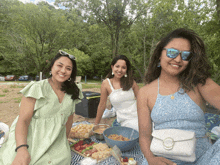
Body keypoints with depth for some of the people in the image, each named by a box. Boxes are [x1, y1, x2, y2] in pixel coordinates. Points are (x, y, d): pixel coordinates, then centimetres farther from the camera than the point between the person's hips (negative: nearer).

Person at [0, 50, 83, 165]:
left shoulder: (72, 93, 4)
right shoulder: (37, 89, -9)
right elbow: (23, 121, -14)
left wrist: (65, 140, 14)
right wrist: (22, 149, -28)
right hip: (28, 142, -3)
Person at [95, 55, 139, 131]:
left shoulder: (131, 82, 4)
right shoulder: (106, 83, -3)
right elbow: (102, 105, 4)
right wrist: (96, 124, 10)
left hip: (139, 116, 3)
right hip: (126, 121, -3)